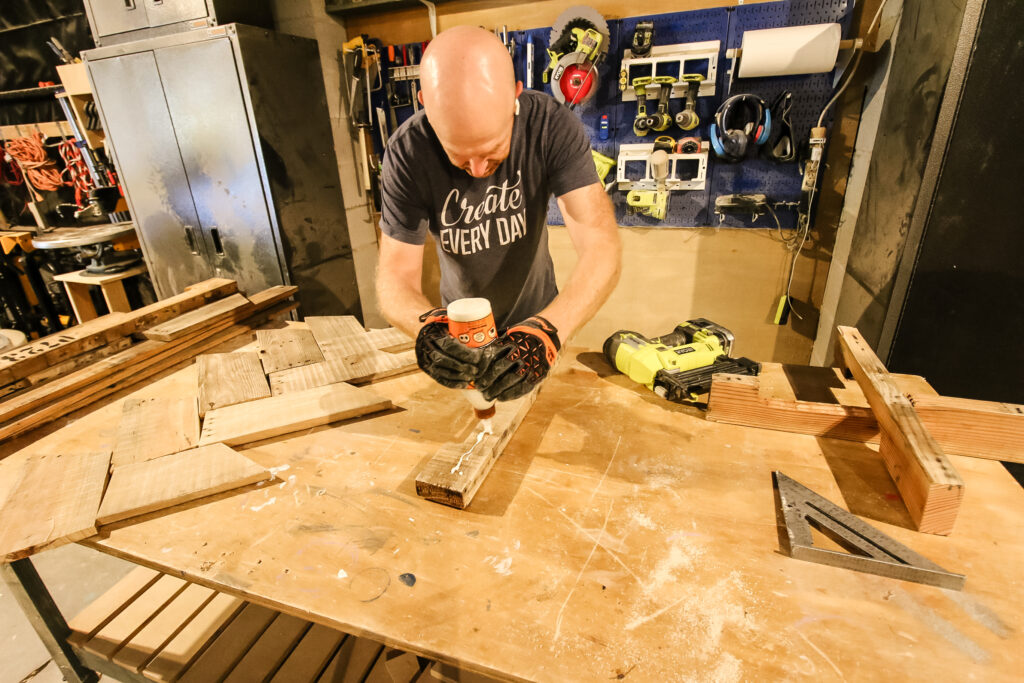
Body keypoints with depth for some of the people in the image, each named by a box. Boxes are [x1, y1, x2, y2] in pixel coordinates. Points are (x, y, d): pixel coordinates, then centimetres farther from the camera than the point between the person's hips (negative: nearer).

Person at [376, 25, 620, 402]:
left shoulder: (553, 126, -27)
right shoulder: (407, 152, -25)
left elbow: (602, 251, -35)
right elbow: (396, 276, -25)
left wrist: (546, 331, -52)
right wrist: (428, 326, -47)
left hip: (539, 315, 0)